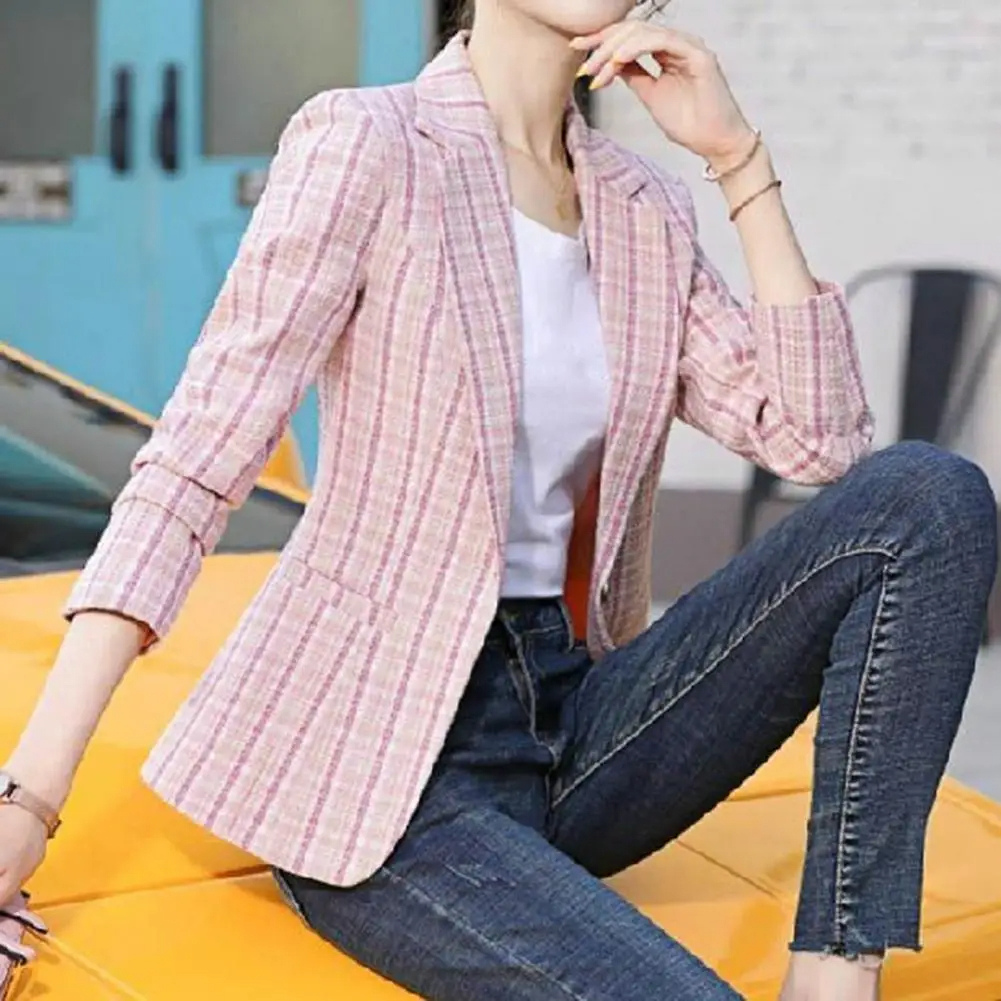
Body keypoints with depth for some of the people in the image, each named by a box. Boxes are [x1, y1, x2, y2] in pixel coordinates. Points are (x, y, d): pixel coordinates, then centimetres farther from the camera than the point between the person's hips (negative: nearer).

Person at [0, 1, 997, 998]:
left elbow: (820, 439, 2)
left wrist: (738, 159, -2)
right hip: (375, 763, -7)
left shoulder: (646, 215, 10)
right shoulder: (364, 142, -9)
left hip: (571, 722, 7)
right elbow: (191, 464, -16)